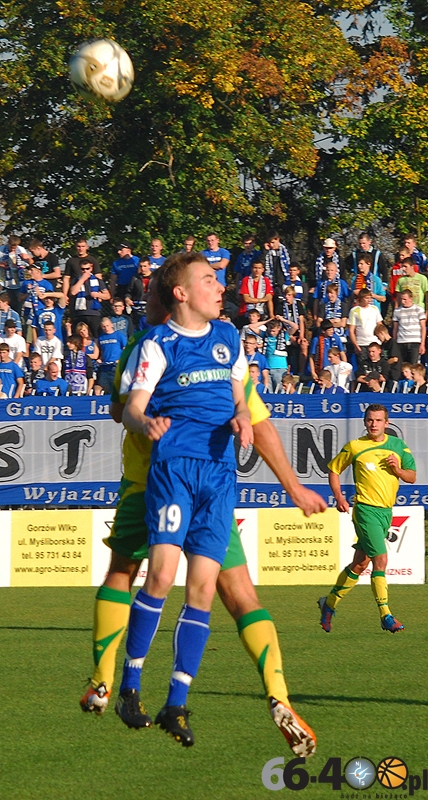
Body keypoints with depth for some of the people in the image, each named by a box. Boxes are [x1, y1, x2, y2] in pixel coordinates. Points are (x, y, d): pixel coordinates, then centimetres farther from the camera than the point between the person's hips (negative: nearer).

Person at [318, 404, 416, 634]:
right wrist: (339, 497, -3)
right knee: (381, 559, -16)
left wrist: (397, 470, -10)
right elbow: (333, 469, 10)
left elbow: (412, 477, 11)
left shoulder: (398, 446, 8)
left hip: (386, 511, 5)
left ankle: (330, 602, 27)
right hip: (366, 509, -5)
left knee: (360, 563, 10)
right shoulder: (354, 447, -1)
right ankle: (385, 615, -13)